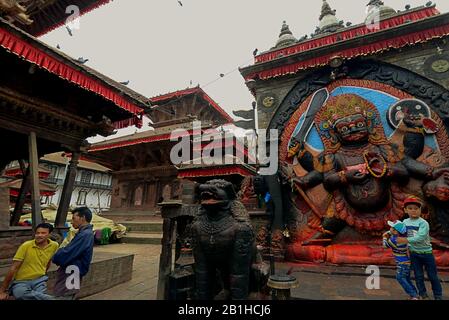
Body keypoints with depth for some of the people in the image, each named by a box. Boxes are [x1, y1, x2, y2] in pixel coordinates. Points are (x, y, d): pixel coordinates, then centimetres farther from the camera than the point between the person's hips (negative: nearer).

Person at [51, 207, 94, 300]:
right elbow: (70, 251, 13)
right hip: (69, 275, 9)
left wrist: (55, 258, -3)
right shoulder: (85, 233, 11)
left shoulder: (85, 234, -23)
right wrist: (59, 254, -4)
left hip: (70, 277, -9)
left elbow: (66, 254, -22)